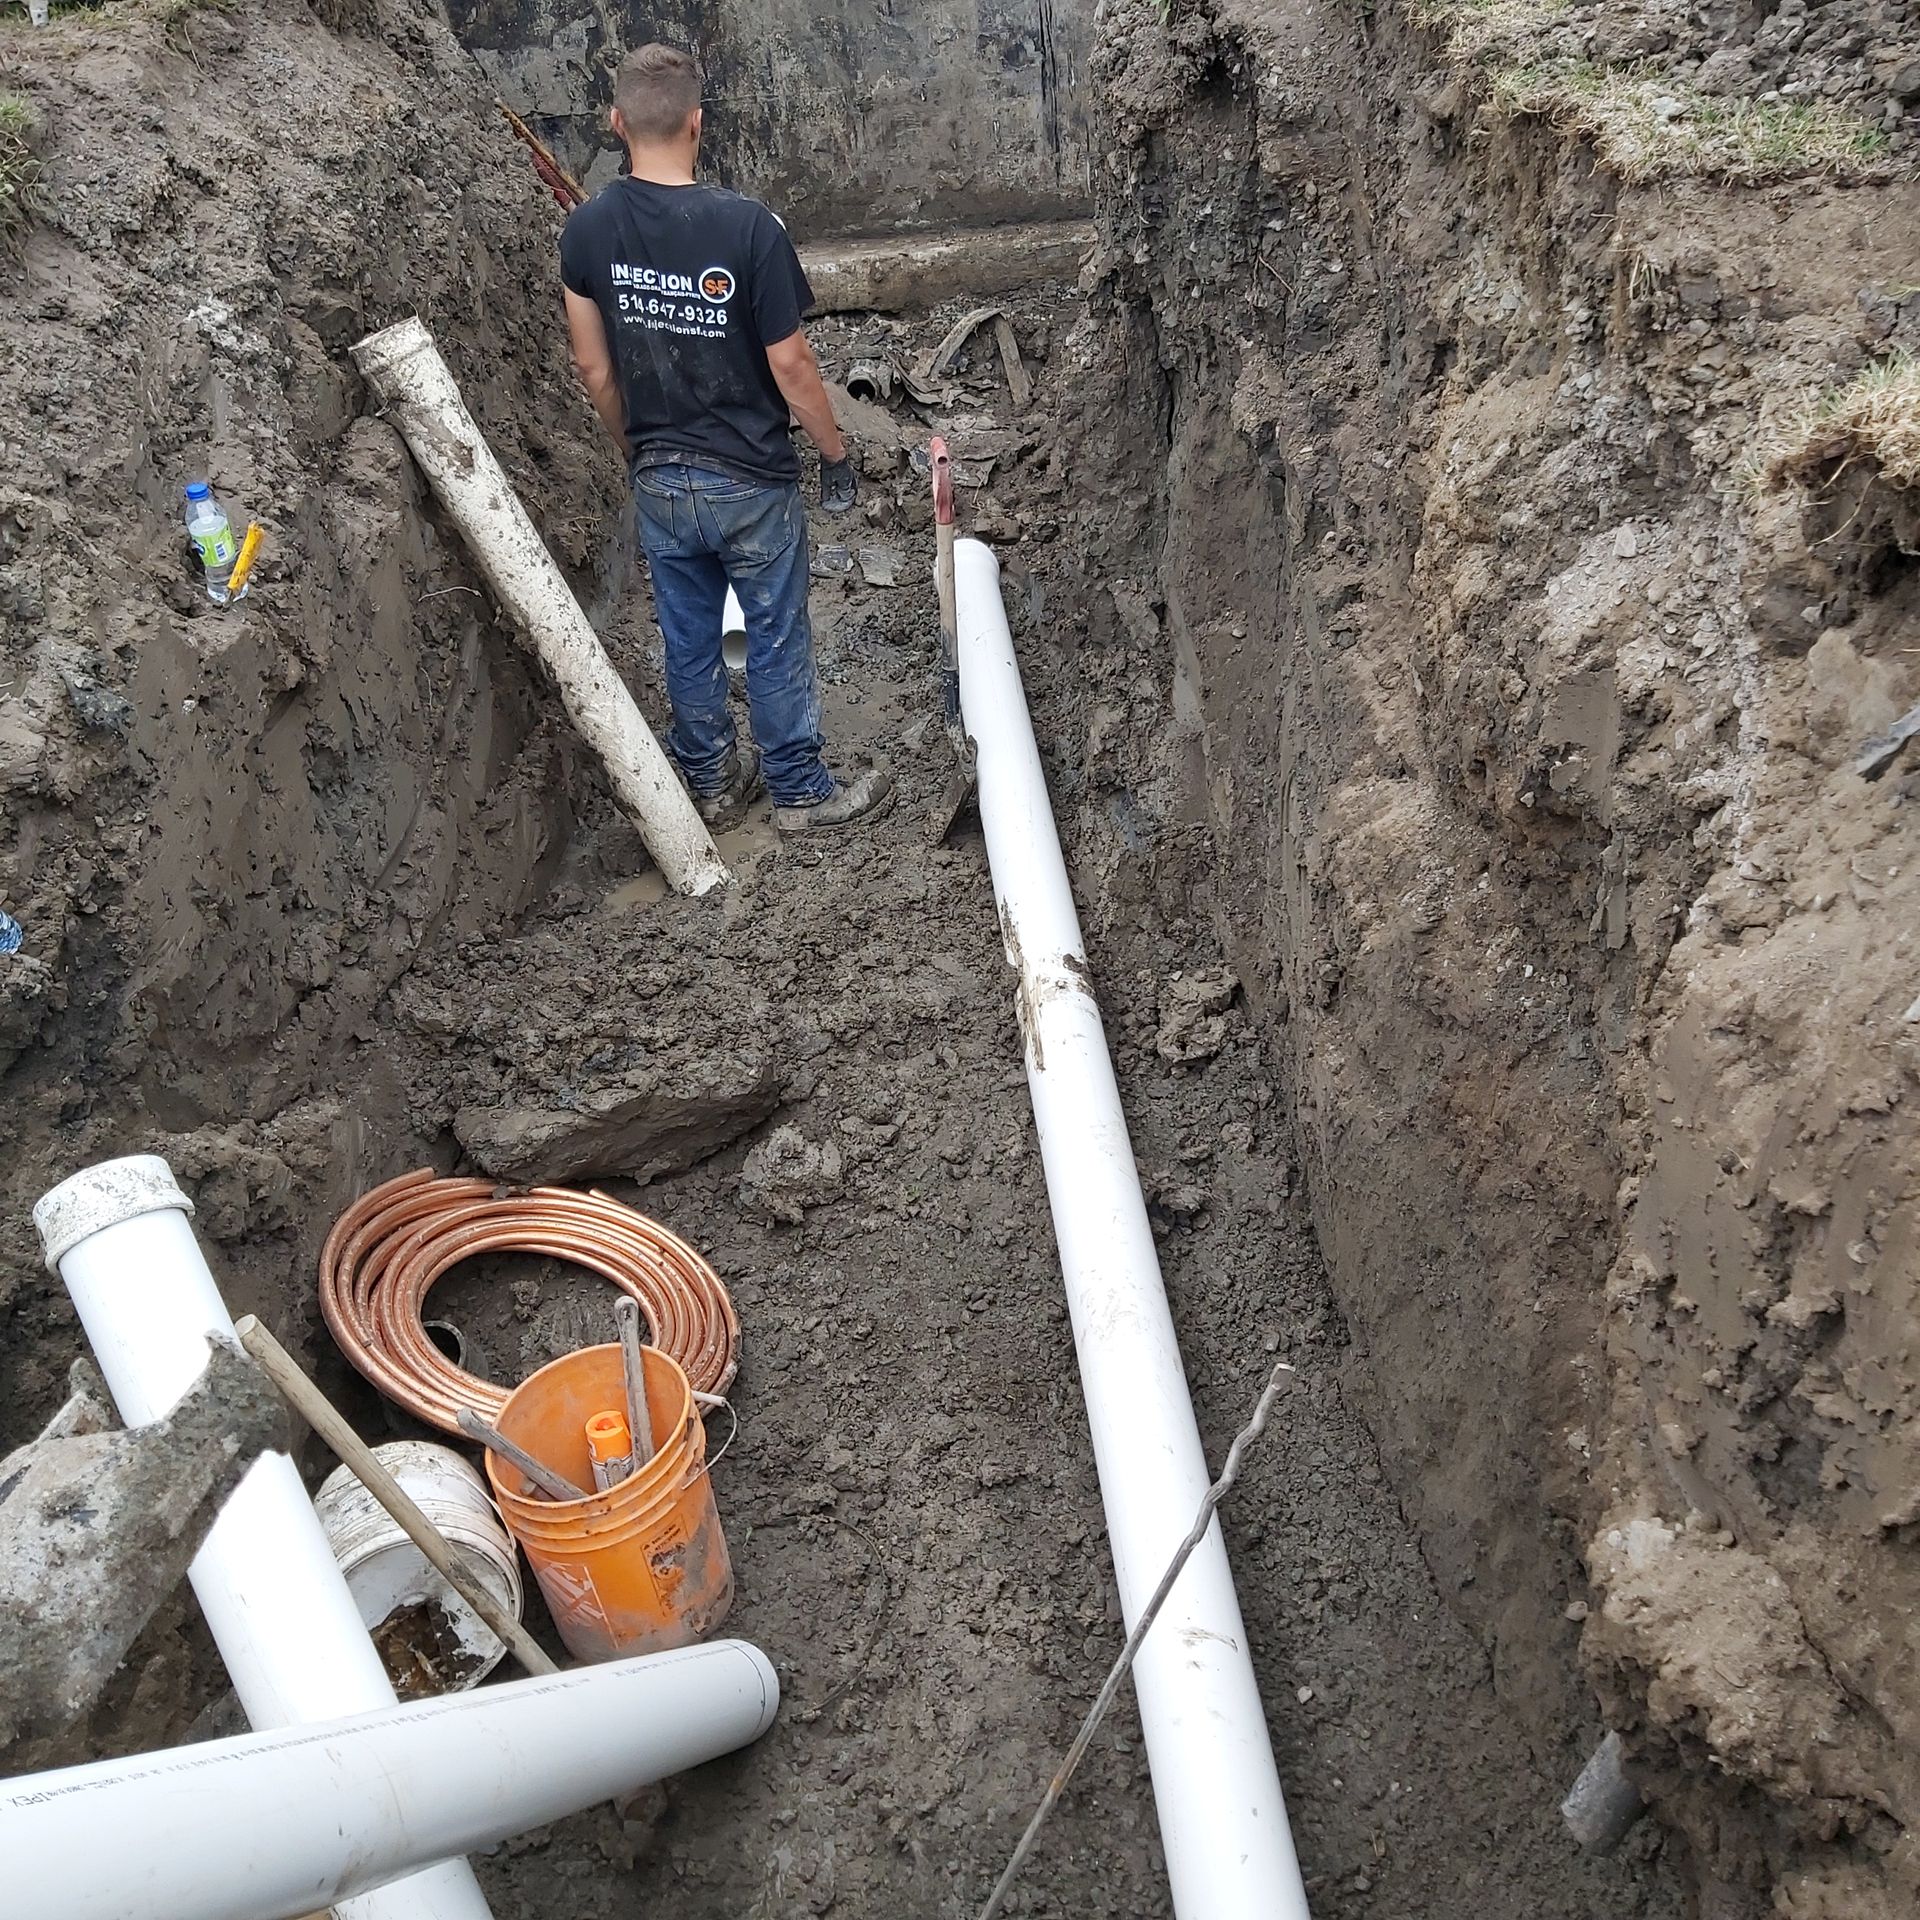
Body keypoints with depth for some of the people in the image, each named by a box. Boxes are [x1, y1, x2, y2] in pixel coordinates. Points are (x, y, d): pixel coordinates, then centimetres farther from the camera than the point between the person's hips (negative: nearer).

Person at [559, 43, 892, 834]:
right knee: (776, 641, 11)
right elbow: (790, 365, -15)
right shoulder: (748, 226, -20)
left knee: (688, 640, 18)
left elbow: (594, 368, 2)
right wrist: (836, 454, -1)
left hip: (659, 483, 4)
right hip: (751, 484, -4)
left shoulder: (588, 228, -6)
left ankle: (711, 782, 33)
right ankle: (801, 791, 24)